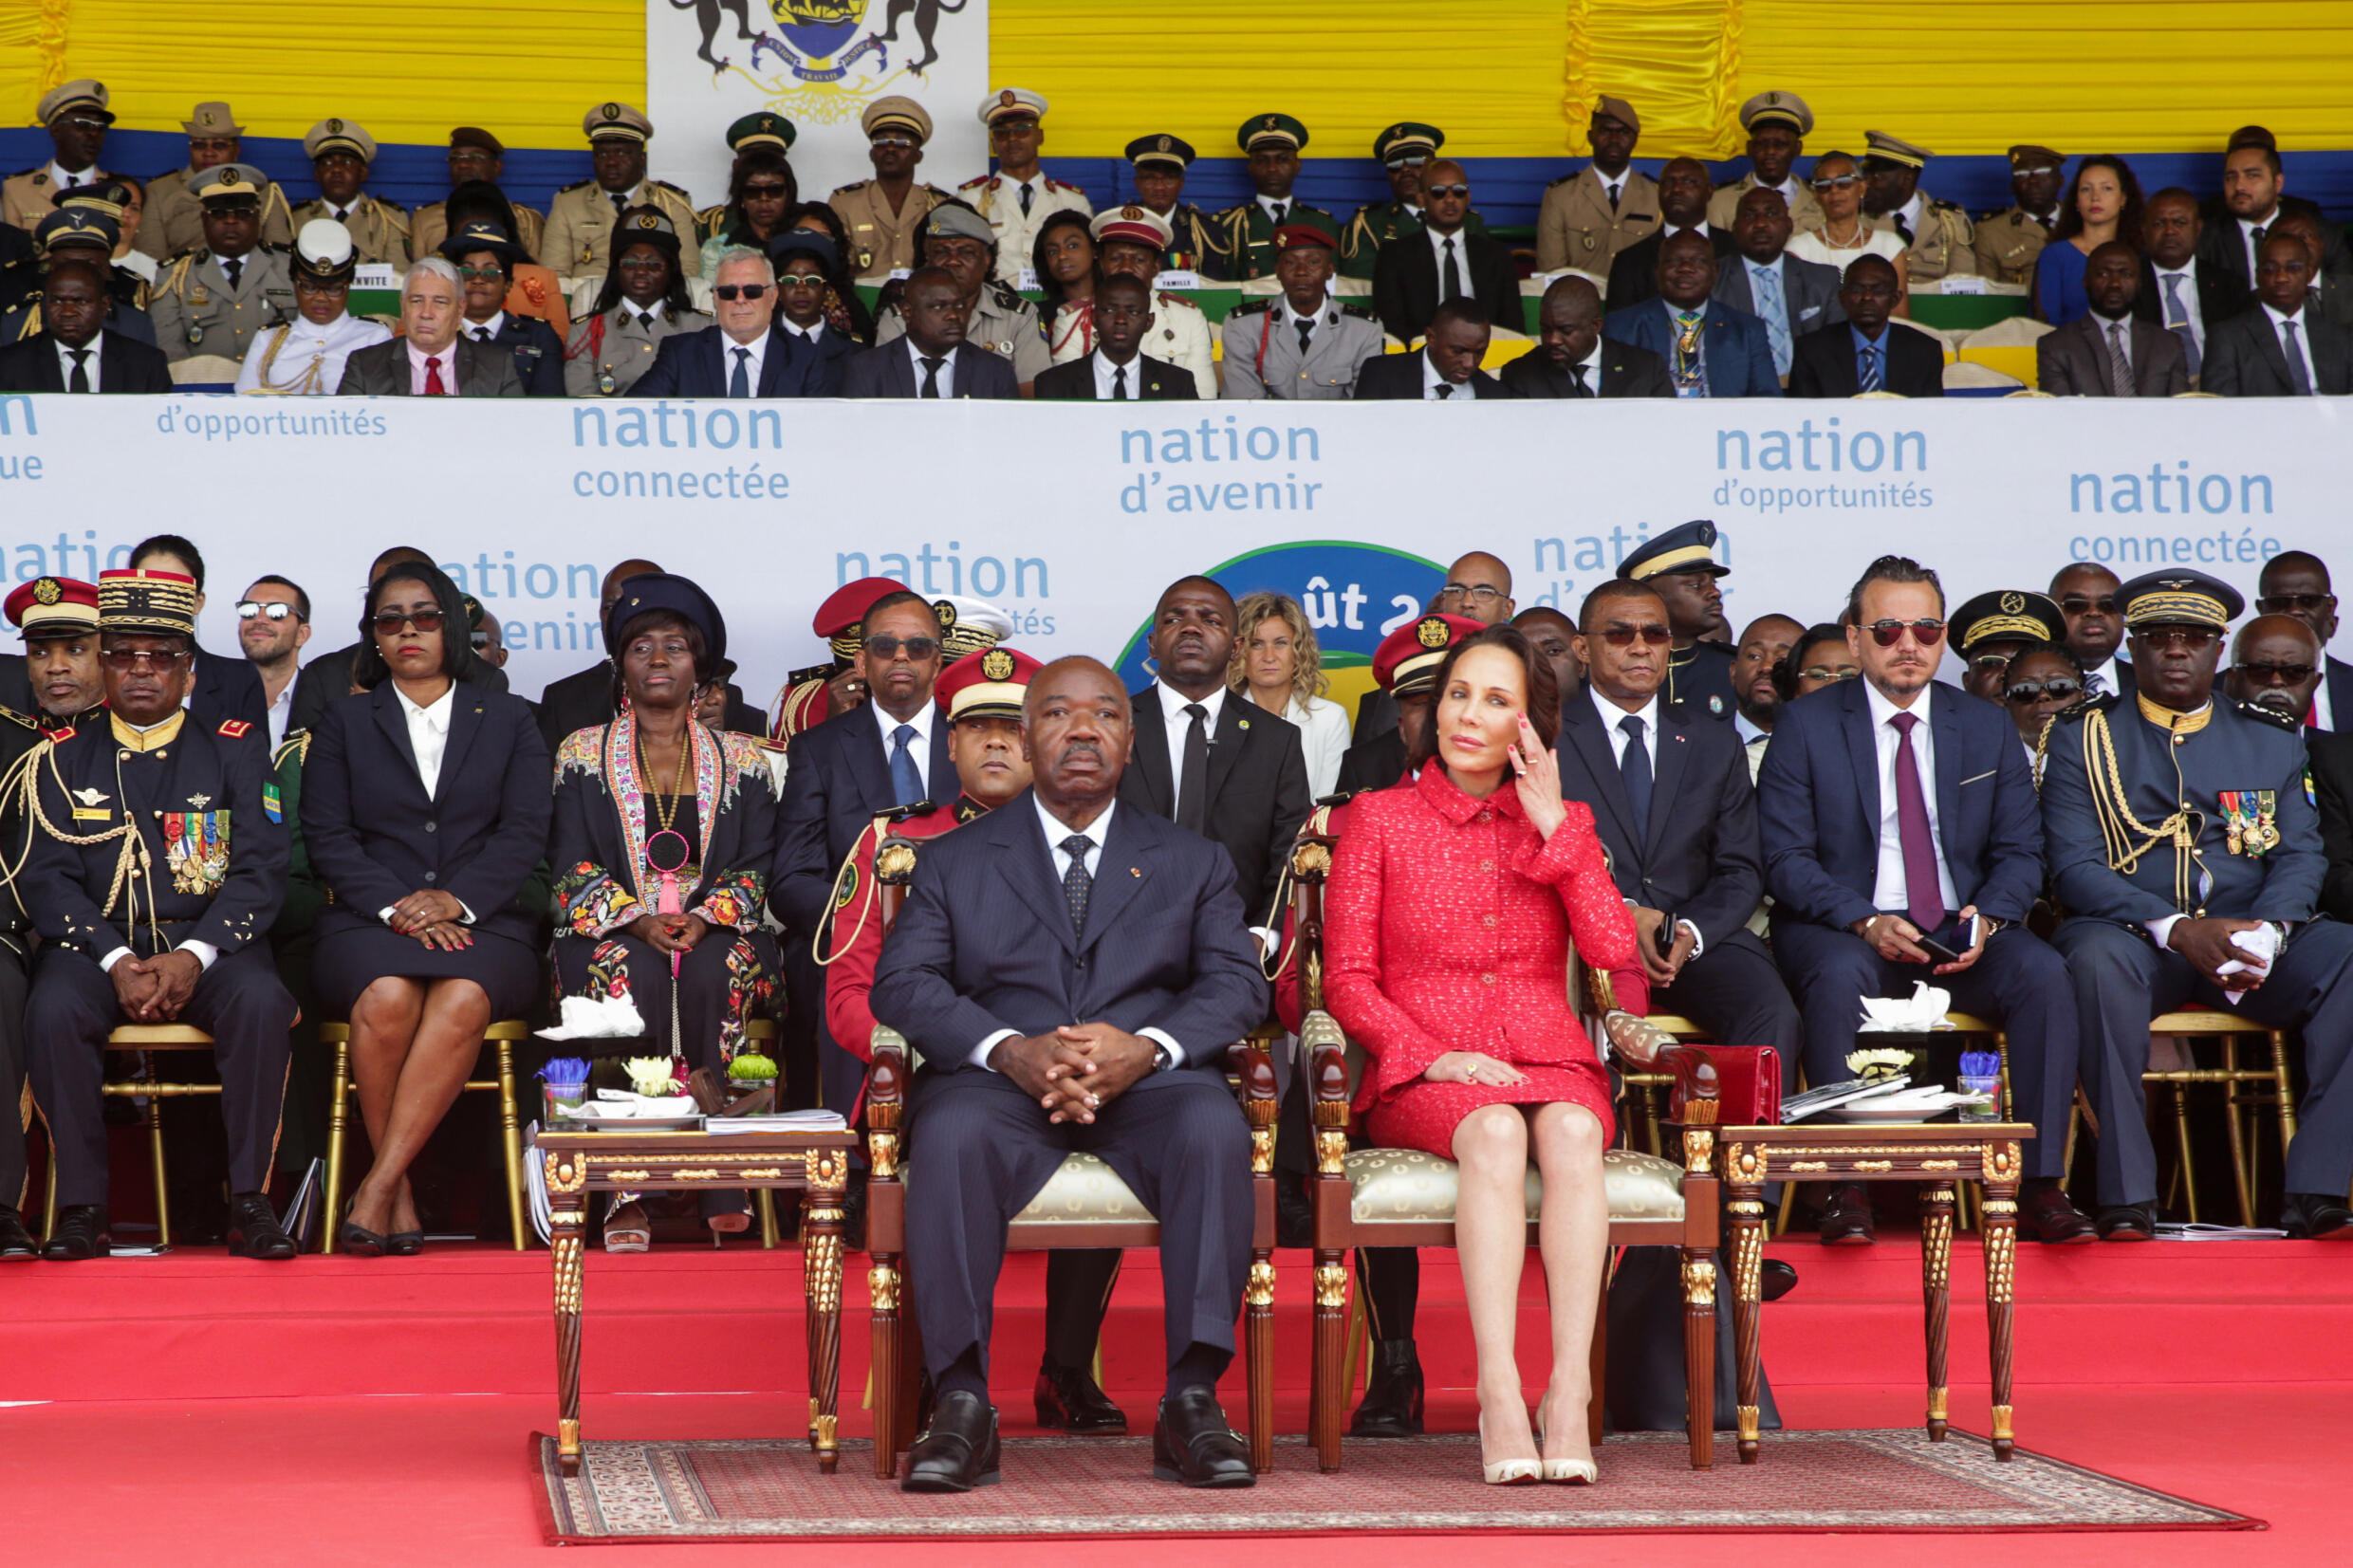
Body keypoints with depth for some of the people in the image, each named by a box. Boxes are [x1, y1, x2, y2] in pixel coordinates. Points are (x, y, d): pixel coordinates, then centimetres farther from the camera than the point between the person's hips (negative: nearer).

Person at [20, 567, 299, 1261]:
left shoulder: (235, 750, 9)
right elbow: (47, 878, 2)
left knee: (261, 1003, -33)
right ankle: (82, 1207, -25)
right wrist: (116, 962, -16)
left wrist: (194, 957, -17)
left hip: (209, 945, 0)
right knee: (54, 1010, -32)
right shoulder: (65, 757, 11)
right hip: (95, 943, 0)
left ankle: (249, 1202, -26)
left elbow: (261, 870, 0)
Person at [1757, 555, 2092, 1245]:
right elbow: (1785, 859, -5)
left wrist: (1985, 917, -13)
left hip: (1964, 934, 3)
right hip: (1844, 929, -3)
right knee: (1839, 976, -37)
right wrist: (1867, 922, -20)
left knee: (2044, 972, -26)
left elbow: (2020, 852, 9)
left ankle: (2041, 1183, -22)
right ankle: (1846, 1184, -30)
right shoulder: (1805, 725, 2)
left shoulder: (1989, 728, 12)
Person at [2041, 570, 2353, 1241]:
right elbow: (2075, 869, -3)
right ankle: (2127, 1196, -35)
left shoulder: (2274, 739, 17)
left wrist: (2265, 933, -16)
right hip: (2132, 934, -3)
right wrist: (2176, 930, -19)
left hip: (2253, 939, 3)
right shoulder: (2083, 736, 7)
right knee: (2099, 961, -38)